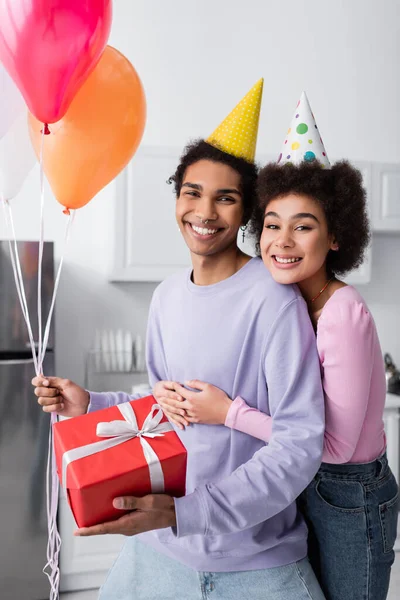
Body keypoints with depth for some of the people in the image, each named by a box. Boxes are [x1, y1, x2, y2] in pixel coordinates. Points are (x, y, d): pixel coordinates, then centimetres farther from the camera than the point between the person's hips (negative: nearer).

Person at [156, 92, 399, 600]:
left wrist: (229, 413, -26)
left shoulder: (345, 315, -26)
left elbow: (335, 445, -25)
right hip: (302, 485, 7)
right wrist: (180, 396, -18)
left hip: (351, 496, -7)